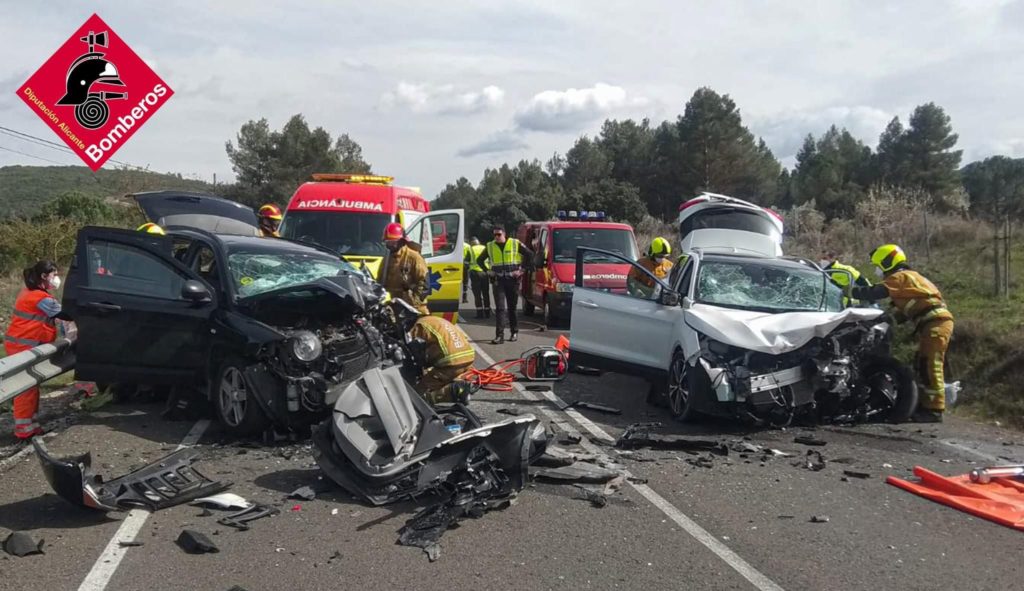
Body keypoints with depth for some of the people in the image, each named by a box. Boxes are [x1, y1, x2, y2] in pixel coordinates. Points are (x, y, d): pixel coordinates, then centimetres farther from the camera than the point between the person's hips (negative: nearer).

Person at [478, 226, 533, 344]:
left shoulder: (515, 244, -2)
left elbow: (530, 255, 1)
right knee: (500, 308, -6)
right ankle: (499, 335, -10)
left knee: (512, 307, 8)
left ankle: (514, 332, 23)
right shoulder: (489, 246, 5)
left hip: (512, 280, -1)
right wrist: (488, 272, 5)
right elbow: (480, 260, 17)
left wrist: (521, 269, -4)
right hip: (498, 280, 1)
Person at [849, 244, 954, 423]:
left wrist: (851, 291, -5)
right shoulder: (909, 277, 26)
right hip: (938, 322, 10)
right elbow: (904, 311, 27)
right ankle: (926, 405, 19)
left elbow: (875, 293, -16)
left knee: (930, 366, -11)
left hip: (935, 323, -10)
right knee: (925, 366, 14)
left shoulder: (900, 276, -5)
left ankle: (934, 410, -10)